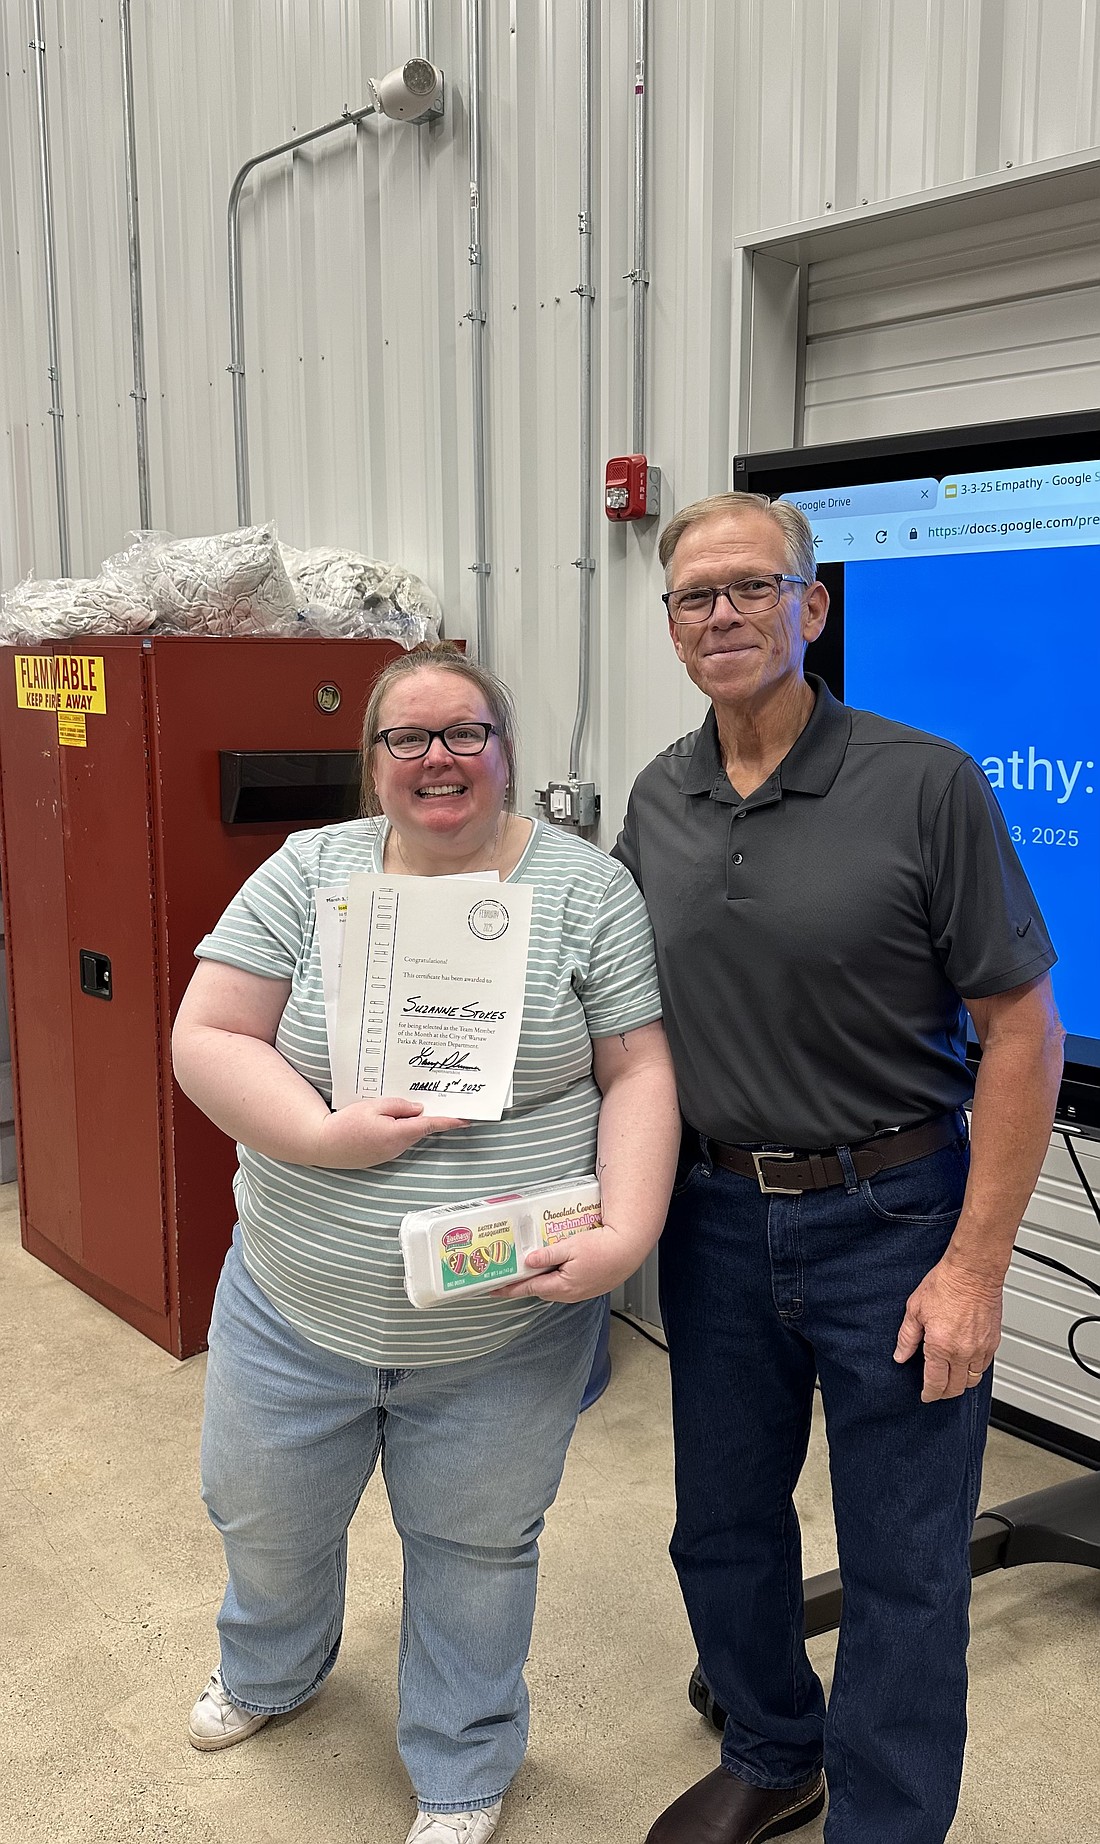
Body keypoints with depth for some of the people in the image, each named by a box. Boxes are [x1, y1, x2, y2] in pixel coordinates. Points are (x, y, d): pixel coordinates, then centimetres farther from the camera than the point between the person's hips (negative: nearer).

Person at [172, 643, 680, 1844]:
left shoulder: (586, 889, -7)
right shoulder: (307, 874, -5)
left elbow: (639, 1074, -8)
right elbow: (205, 1040, -8)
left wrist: (624, 1235, -20)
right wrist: (326, 1137, -21)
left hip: (508, 1326, -2)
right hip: (296, 1306, 3)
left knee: (476, 1545, 16)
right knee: (262, 1515, 23)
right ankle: (270, 1672, 57)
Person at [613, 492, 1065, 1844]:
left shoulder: (925, 786, -13)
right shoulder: (657, 803, 3)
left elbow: (1023, 1028, -11)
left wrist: (975, 1263, -15)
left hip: (891, 1222, -5)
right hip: (714, 1217, 5)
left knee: (901, 1572, 9)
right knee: (722, 1530, 20)